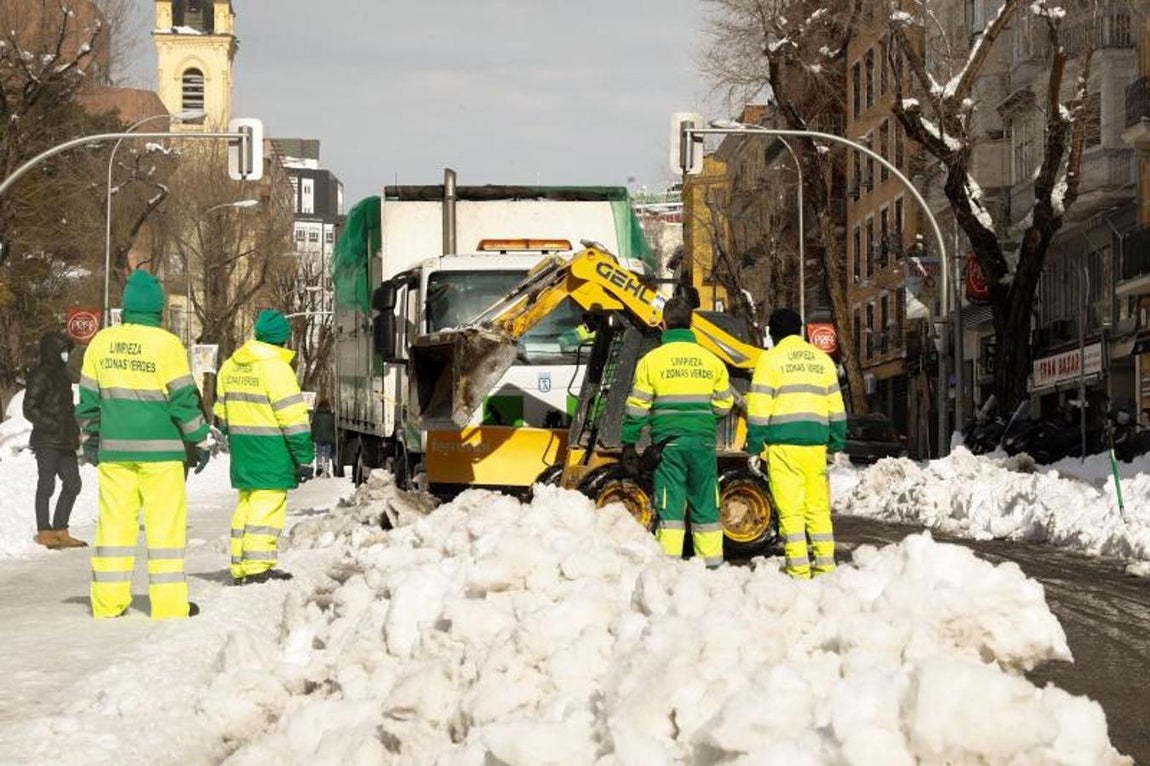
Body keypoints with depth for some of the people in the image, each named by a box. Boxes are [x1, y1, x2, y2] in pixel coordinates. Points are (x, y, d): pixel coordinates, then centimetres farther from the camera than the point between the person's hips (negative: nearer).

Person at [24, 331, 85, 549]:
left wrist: (75, 431, 16)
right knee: (46, 485, -3)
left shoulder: (61, 373, 17)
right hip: (47, 442, -9)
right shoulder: (40, 375, -10)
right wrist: (55, 427, -19)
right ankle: (44, 532, 4)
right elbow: (30, 410, -15)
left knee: (73, 484, 9)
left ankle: (59, 531, 16)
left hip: (65, 441, 9)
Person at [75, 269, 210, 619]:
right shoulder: (167, 344, -8)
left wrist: (90, 436, 25)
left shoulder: (102, 341, 4)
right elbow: (183, 398, -6)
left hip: (113, 448, 4)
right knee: (165, 523, 0)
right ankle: (169, 603, -1)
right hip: (159, 449, -4)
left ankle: (108, 601, 8)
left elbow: (88, 396, 11)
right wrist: (200, 440, 3)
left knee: (115, 521, 8)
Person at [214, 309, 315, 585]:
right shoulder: (275, 367, -13)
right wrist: (304, 457, -10)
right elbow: (293, 416, -14)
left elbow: (221, 410, 19)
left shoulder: (230, 366, 12)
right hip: (271, 448, -8)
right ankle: (258, 568, -10)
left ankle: (240, 568, 15)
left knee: (246, 505, 13)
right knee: (267, 505, -7)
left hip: (242, 448, 8)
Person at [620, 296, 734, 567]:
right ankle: (711, 562, 10)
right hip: (703, 441, 2)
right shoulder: (711, 360, 7)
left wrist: (629, 444, 7)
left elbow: (637, 408, 0)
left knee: (670, 503, -1)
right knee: (705, 504, 8)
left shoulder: (651, 360, -1)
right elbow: (724, 404, 13)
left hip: (669, 441, -2)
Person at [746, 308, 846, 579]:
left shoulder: (771, 359, 0)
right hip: (816, 444, 4)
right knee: (818, 507, 10)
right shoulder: (823, 360, 15)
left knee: (790, 509, -3)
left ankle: (799, 571, -6)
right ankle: (825, 567, 10)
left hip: (783, 444, -4)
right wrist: (837, 444, 22)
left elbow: (759, 408, -4)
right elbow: (836, 407, 16)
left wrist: (754, 448, 0)